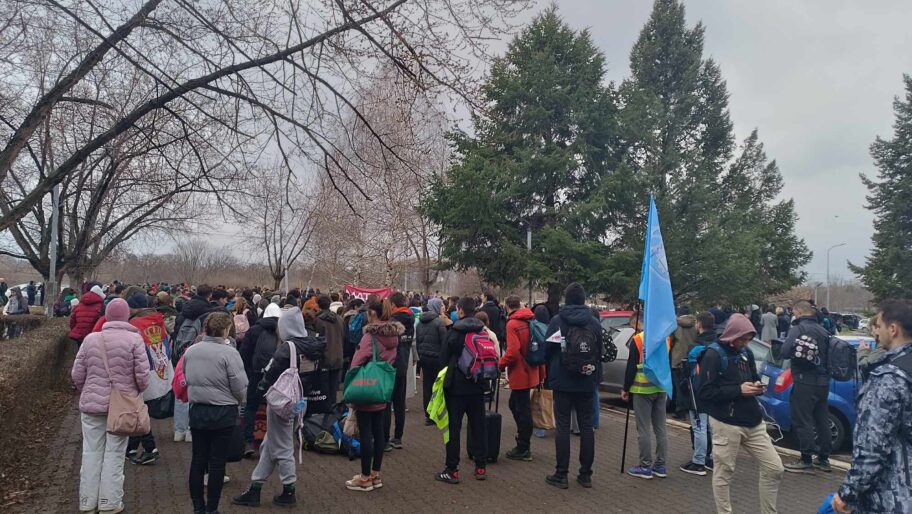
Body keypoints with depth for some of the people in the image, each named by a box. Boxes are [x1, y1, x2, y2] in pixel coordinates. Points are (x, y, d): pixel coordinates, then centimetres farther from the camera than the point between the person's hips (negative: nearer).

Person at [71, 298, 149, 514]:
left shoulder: (90, 339, 0)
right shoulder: (134, 339, -10)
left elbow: (77, 374, 4)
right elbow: (142, 374, -11)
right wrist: (137, 394, 8)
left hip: (92, 403, 3)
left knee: (91, 453, 11)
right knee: (114, 454, 5)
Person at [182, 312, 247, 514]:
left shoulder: (190, 351, -1)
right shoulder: (229, 353, -17)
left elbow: (186, 379, 9)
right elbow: (240, 387, -16)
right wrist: (238, 401, 5)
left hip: (197, 411, 5)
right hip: (223, 413, -5)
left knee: (198, 460, 13)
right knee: (217, 462, 5)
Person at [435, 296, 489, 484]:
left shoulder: (454, 332, -11)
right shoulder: (484, 332, 0)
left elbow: (444, 359, -6)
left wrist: (450, 372, 11)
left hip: (456, 386, -4)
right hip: (477, 386, 4)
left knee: (454, 427, 2)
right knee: (478, 426, 13)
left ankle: (452, 470, 5)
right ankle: (481, 467, 18)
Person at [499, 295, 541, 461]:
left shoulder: (513, 324, -16)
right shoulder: (530, 321, 8)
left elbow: (513, 351, -26)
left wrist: (500, 365, -11)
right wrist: (541, 373, 17)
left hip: (520, 373, -8)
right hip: (530, 371, 8)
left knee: (522, 410, 0)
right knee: (515, 404, 20)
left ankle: (524, 449, 9)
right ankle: (523, 441, 26)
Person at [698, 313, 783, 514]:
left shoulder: (747, 353, 8)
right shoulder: (713, 355, -12)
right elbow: (704, 393, -17)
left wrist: (756, 386, -1)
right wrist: (738, 390, -18)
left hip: (753, 422, 7)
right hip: (726, 424, -6)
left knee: (774, 468, 9)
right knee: (723, 474, 4)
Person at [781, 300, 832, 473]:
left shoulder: (798, 329, -12)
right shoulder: (823, 331, 11)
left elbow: (785, 352, -21)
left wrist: (798, 352, -3)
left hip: (805, 382, -8)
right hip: (823, 382, 8)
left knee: (803, 422, -2)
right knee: (822, 421, 14)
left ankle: (806, 461, 0)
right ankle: (823, 459, 23)